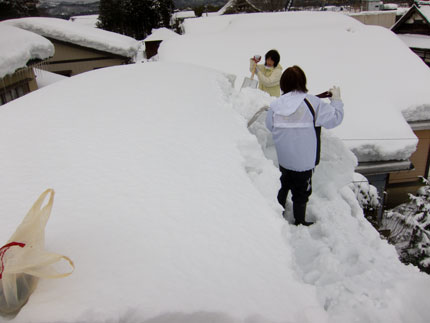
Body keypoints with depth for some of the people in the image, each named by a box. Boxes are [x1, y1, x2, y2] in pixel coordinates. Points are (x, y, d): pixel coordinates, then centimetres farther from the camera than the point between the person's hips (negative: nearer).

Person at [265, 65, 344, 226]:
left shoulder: (275, 105, -8)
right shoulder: (313, 103, -19)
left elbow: (270, 126, 6)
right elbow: (335, 117, -10)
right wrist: (336, 99, 5)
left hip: (283, 158, 4)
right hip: (304, 161, -4)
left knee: (284, 185, 28)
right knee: (301, 192, 14)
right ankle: (299, 223, 32)